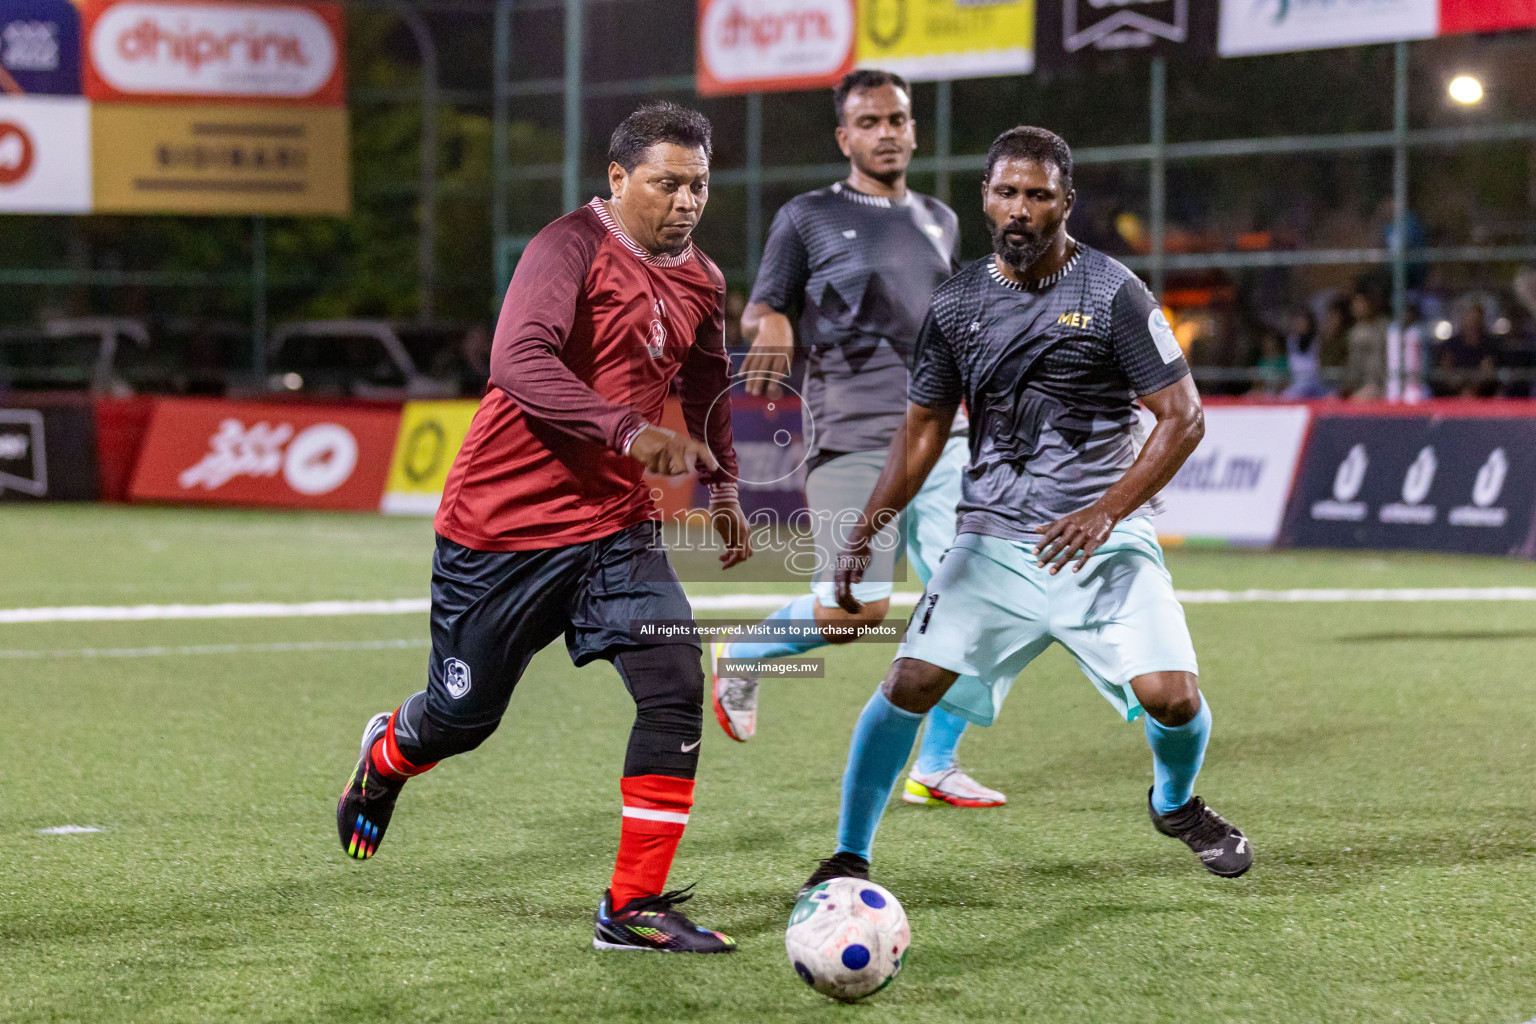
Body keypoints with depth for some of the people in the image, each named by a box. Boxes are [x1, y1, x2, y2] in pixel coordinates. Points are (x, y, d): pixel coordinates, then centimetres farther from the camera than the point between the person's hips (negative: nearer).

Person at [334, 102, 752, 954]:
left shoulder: (700, 283, 7)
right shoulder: (571, 248, -16)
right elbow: (519, 362, -31)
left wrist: (720, 486, 28)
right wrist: (628, 429, -39)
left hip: (615, 528, 6)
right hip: (502, 523, -5)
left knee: (675, 691, -13)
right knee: (464, 716, 8)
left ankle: (635, 908, -6)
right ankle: (384, 757, 46)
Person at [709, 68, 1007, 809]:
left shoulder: (939, 221, 20)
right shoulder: (808, 218, 4)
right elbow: (758, 310, 3)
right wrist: (772, 324, -19)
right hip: (851, 438, -5)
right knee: (854, 610, -13)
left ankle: (934, 769, 5)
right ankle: (738, 657, 17)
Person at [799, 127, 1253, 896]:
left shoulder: (1111, 293, -6)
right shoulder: (957, 303, 5)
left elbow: (1183, 418, -7)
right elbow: (923, 428, 13)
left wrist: (1103, 516, -17)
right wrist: (867, 530, 0)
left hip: (1104, 539, -3)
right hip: (993, 536, 3)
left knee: (1172, 695, -14)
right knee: (911, 681, -11)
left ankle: (1176, 804, 21)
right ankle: (849, 857, 3)